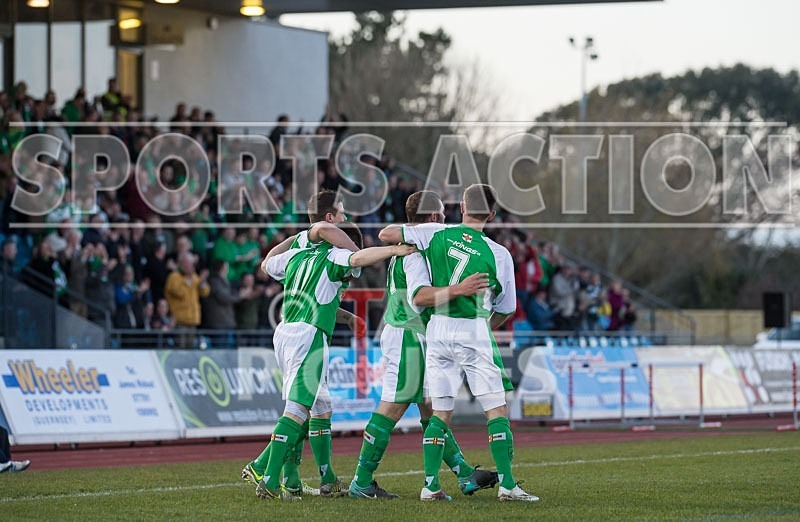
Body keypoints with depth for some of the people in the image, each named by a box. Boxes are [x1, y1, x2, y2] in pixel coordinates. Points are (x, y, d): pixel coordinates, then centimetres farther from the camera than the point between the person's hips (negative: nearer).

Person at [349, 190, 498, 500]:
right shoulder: (416, 251, -16)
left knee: (431, 409, 11)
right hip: (408, 337, -11)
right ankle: (361, 482, -5)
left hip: (414, 339, 11)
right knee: (392, 408, -8)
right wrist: (458, 289, -41)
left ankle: (466, 476, 13)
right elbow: (418, 296, -29)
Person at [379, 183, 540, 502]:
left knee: (440, 412, 10)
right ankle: (506, 484, -6)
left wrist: (407, 244, 24)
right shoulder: (499, 255, -1)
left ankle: (430, 484, 6)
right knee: (496, 409, 1)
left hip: (437, 329, 3)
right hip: (475, 330, -3)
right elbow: (505, 309, 8)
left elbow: (386, 234, 3)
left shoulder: (437, 234, 2)